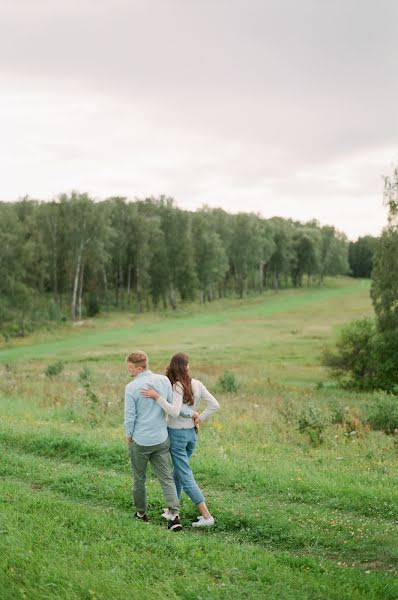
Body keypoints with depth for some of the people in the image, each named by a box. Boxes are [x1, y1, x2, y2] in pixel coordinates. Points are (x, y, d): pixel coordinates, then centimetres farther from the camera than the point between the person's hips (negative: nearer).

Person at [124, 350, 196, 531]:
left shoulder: (132, 387, -15)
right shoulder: (164, 380, -4)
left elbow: (130, 416, -11)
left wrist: (129, 435, 6)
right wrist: (192, 413, 12)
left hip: (140, 441, -3)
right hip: (161, 439, 4)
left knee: (139, 478, 15)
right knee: (166, 478, 5)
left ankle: (141, 513, 28)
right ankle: (174, 514, -8)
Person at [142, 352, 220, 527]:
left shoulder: (178, 387, -19)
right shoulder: (197, 384, -2)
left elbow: (174, 412, -32)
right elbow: (214, 405, -5)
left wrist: (157, 397, -31)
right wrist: (199, 419, -1)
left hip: (177, 434, -6)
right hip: (192, 433, 6)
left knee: (185, 477, -1)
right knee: (177, 473, 21)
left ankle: (206, 515, -5)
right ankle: (172, 510, 31)